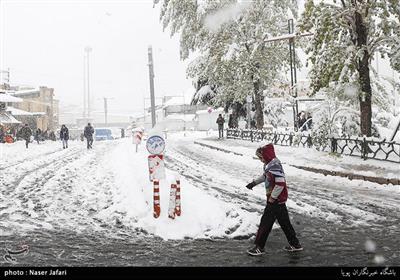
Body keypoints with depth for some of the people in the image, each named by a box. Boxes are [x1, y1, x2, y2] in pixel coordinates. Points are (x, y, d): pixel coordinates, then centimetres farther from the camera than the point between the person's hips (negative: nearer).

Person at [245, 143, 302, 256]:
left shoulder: (274, 165, -24)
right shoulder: (269, 164, 6)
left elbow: (280, 184, -29)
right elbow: (265, 175, 26)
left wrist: (272, 198, -20)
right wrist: (254, 183, 26)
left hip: (276, 200, -9)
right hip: (280, 199, 9)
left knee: (266, 221, 1)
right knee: (284, 222, 17)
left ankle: (259, 247, 13)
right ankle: (295, 244, 29)